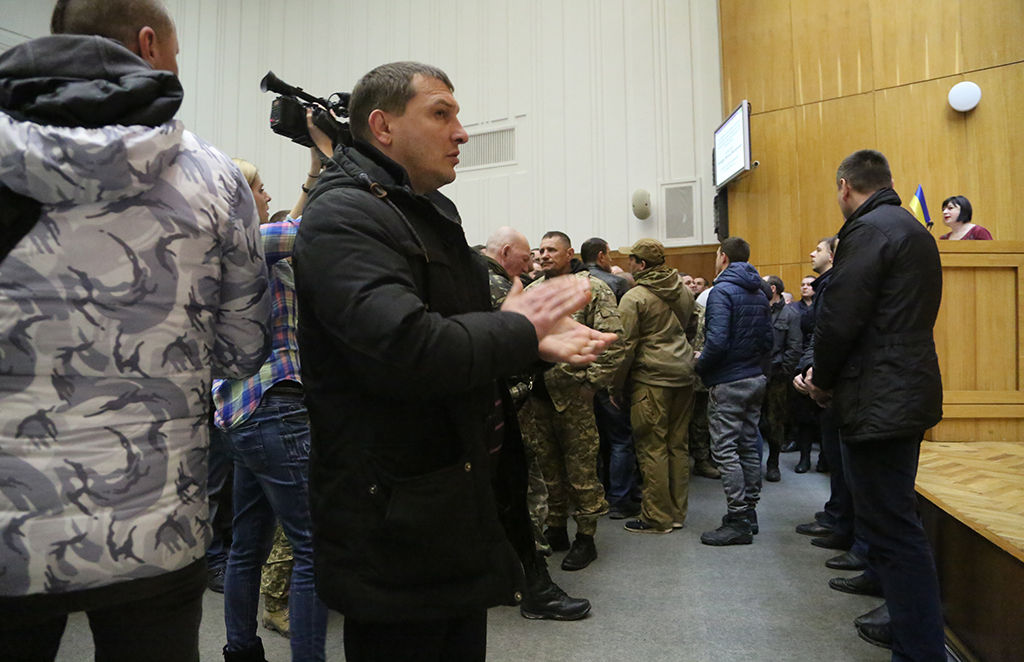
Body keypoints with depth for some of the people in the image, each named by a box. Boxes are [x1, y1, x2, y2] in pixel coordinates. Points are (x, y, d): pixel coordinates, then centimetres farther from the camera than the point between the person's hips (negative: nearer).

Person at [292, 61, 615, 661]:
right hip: (395, 530, -9)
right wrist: (518, 329, -16)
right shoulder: (342, 215, -17)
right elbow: (408, 350, -32)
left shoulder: (433, 213, 15)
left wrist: (538, 342, -3)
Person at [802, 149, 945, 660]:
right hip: (909, 392, 11)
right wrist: (830, 377, 14)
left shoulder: (868, 230, -14)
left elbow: (838, 318, -20)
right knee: (896, 520, 21)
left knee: (891, 528, -4)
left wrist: (823, 380, -3)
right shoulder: (914, 230, 17)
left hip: (878, 401, -11)